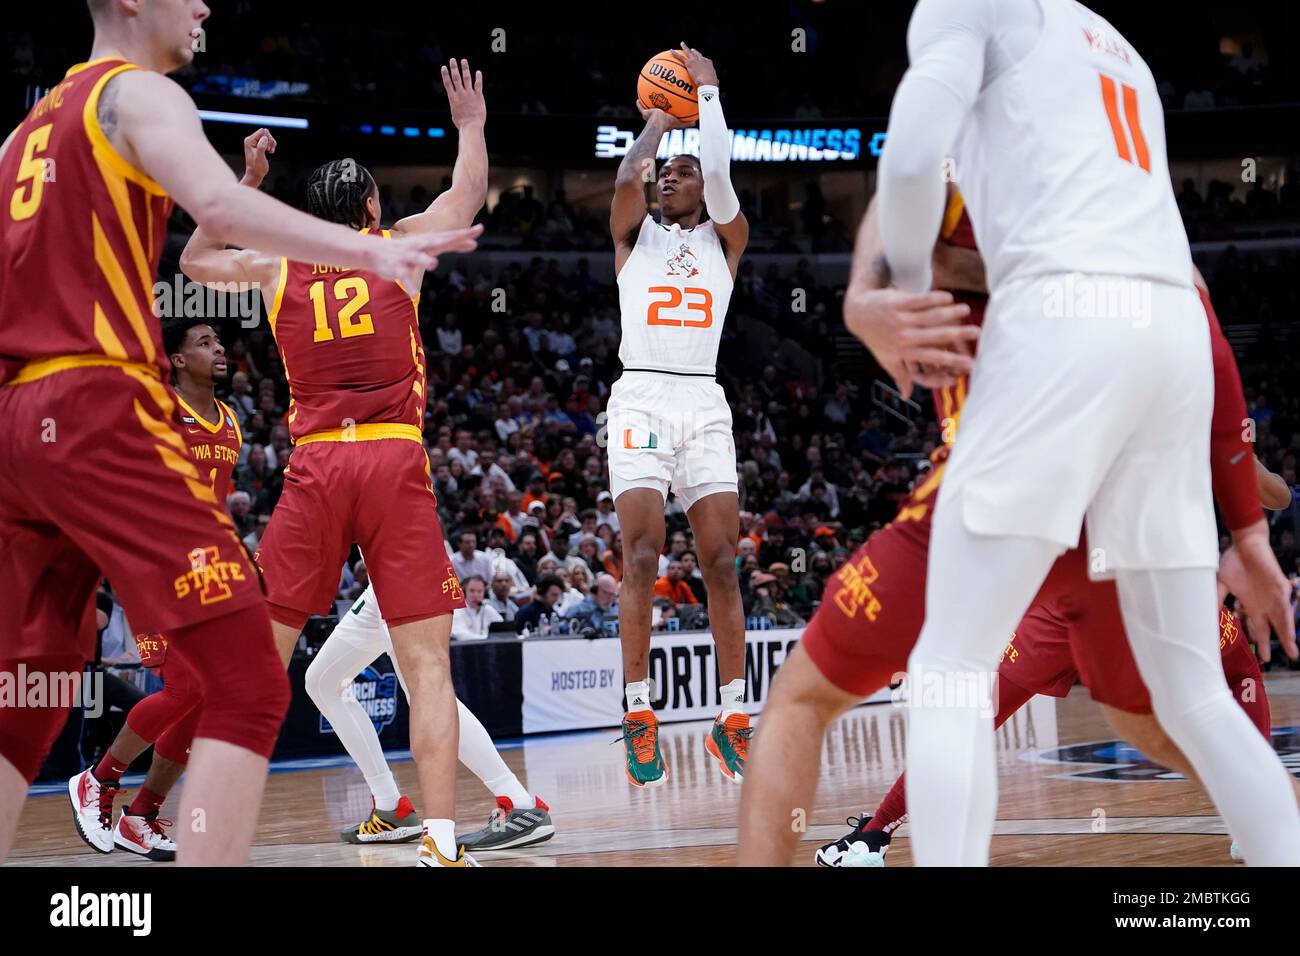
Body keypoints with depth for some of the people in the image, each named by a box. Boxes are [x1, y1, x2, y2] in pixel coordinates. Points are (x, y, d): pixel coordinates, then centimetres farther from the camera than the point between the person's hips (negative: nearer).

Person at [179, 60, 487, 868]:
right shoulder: (399, 247, 11)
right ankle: (440, 839, -15)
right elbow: (468, 194, 28)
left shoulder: (278, 266, 14)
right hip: (396, 464, -2)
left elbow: (195, 261, 33)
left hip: (314, 467, 2)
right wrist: (471, 124, 44)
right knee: (427, 663, -4)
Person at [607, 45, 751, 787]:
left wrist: (708, 92, 1)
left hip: (705, 405, 1)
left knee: (722, 561, -4)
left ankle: (734, 718, -1)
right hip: (641, 399, -1)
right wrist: (659, 120, 7)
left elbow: (721, 175, -4)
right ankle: (640, 717, -7)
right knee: (643, 558, -11)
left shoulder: (724, 240, 14)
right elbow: (626, 177, -7)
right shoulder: (635, 235, 14)